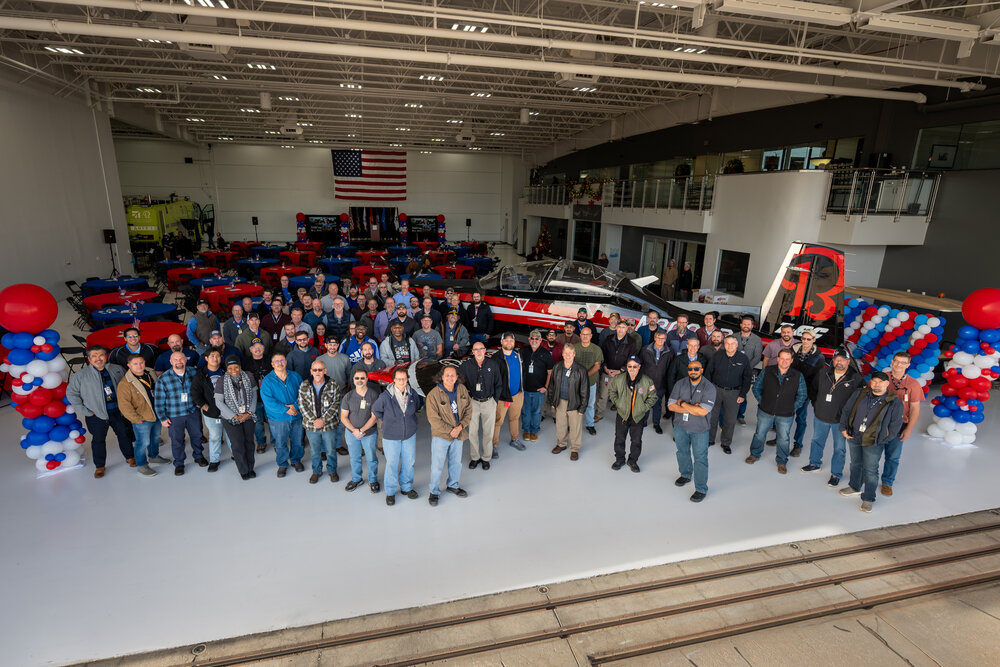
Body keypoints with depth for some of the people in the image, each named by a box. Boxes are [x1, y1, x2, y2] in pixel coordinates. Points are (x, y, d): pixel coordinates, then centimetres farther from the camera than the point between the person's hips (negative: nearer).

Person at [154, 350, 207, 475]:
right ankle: (179, 463, 28)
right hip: (174, 416, -2)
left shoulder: (193, 373, -3)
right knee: (177, 440, 9)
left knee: (197, 435, 16)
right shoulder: (163, 379, -10)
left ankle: (199, 456, 38)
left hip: (193, 412, 2)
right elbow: (159, 401, -5)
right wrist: (162, 418, -5)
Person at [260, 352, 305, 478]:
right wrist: (285, 410, -20)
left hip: (296, 416, 2)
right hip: (277, 419, -2)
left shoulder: (295, 376, 1)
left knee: (297, 441, 14)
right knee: (280, 443, 9)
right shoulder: (267, 381, -8)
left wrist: (296, 406, -16)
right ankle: (282, 464, 30)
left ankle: (296, 460, 37)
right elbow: (268, 401, -15)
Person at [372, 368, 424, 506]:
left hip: (410, 434, 3)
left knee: (409, 462, 13)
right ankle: (390, 492, 23)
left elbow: (419, 404, 16)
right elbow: (375, 410, 1)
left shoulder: (413, 394, -6)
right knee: (392, 464, 4)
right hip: (391, 436, -3)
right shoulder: (385, 396, -16)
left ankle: (406, 487, 34)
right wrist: (386, 421, 3)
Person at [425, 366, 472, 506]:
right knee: (437, 465, 3)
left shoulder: (462, 390, -3)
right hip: (440, 436, -5)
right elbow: (433, 419, -18)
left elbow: (468, 410, 2)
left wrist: (460, 426, -13)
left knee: (456, 462, 20)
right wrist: (450, 430, -19)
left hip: (458, 434, 5)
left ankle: (453, 485, 42)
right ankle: (434, 491, 24)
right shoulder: (433, 394, -18)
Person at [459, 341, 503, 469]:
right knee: (472, 432, 5)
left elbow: (498, 385, 6)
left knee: (488, 432, 7)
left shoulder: (493, 365, -3)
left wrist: (495, 400, 3)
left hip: (489, 402, 0)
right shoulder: (466, 365, -5)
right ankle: (474, 457, 21)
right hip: (473, 402, 0)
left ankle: (486, 458, 22)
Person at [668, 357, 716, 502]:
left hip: (699, 430, -4)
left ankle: (701, 489, 19)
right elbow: (671, 406, -12)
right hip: (680, 426, 4)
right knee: (682, 452, 22)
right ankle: (685, 474, 47)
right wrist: (692, 408, -22)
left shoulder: (708, 388, -16)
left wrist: (682, 403, -18)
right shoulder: (680, 384, -5)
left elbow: (703, 412, -25)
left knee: (700, 458, 5)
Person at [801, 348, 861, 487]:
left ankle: (836, 474, 24)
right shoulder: (823, 373, -4)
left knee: (840, 448, 9)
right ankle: (815, 464, 41)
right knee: (816, 441, 20)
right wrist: (816, 404, 9)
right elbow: (814, 388, 12)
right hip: (820, 417, 3)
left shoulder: (855, 378, -14)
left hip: (840, 420, -3)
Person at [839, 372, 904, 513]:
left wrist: (883, 440, -6)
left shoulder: (894, 402, -9)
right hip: (853, 437, 4)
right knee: (855, 464, 21)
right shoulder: (860, 393, -1)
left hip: (873, 443, -4)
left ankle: (868, 499, 20)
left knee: (870, 470, 4)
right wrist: (844, 428, 0)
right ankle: (854, 487, 42)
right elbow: (847, 410, 7)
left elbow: (895, 425, -3)